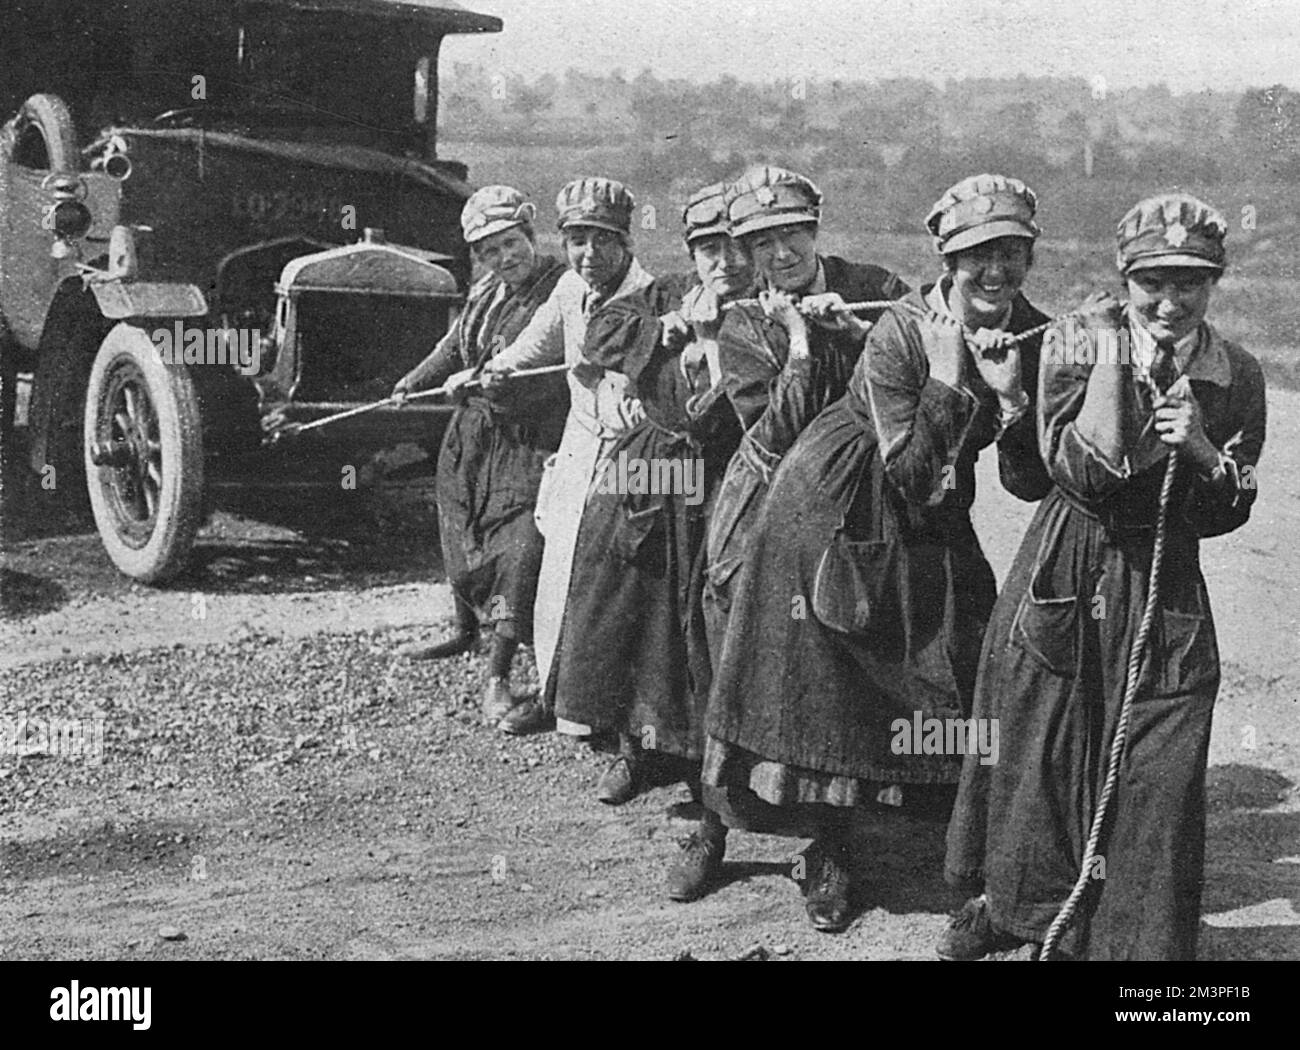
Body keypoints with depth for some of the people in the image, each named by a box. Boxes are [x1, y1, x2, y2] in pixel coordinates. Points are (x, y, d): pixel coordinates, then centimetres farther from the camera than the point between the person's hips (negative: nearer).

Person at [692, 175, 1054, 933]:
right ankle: (828, 853, 16)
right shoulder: (900, 333, -23)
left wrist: (1010, 393, -25)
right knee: (825, 678, 0)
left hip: (932, 527, 5)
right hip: (837, 512, -4)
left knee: (968, 673, -1)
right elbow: (911, 474, -24)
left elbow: (1030, 485, -11)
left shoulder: (1037, 341, -9)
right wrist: (946, 378, -30)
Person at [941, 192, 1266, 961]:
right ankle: (1014, 904, 35)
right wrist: (1110, 354, -21)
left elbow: (1225, 516, 2)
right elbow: (1084, 474, -20)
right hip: (1066, 576, -1)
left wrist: (1203, 454, -18)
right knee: (1038, 751, 11)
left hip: (1165, 593, 1)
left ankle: (1140, 939, 16)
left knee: (1156, 777, -2)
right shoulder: (1080, 345, -8)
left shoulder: (1237, 378, -1)